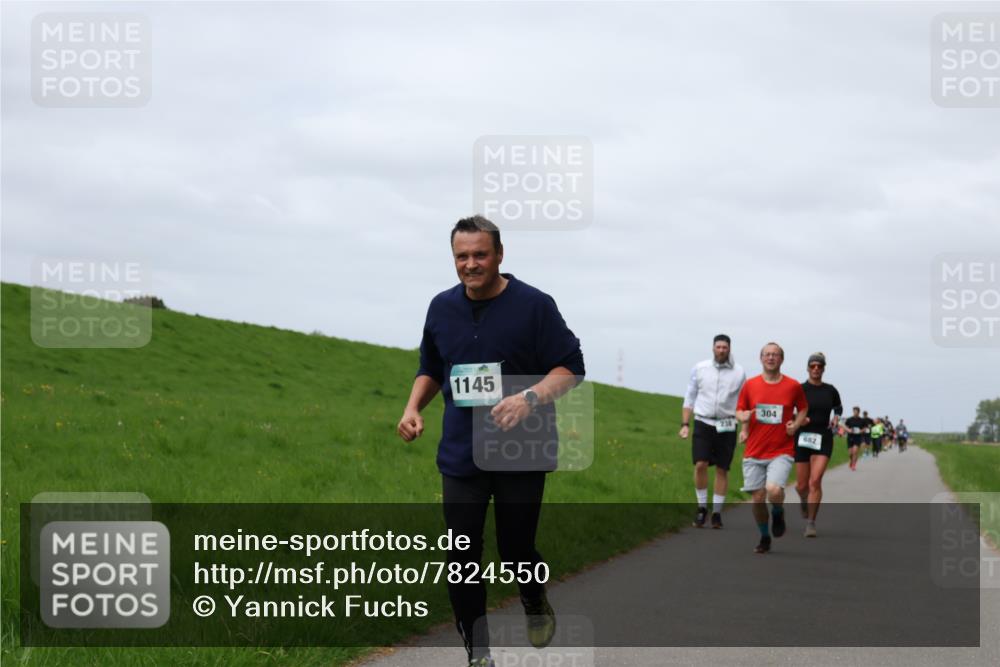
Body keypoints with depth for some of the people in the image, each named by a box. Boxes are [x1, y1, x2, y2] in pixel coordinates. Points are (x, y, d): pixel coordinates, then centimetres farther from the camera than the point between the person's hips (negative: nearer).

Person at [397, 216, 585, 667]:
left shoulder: (534, 305, -8)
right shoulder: (442, 307, 7)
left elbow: (571, 368, -8)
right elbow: (430, 369, 21)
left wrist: (530, 397, -25)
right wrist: (413, 407, 3)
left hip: (521, 455, -3)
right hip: (461, 456, 4)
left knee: (516, 549, 1)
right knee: (462, 560, -1)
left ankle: (536, 605, 36)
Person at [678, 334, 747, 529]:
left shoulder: (739, 373, 3)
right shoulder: (699, 368, 4)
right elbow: (689, 398, 10)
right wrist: (685, 424, 4)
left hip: (726, 426, 0)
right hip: (703, 423, 0)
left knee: (722, 470, 2)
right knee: (700, 464, -13)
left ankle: (717, 512, 10)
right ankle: (702, 506, 3)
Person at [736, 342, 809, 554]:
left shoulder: (793, 386, 1)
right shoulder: (750, 385, 4)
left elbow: (803, 409, 16)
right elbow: (740, 410, 14)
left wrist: (795, 425, -3)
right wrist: (743, 418, -9)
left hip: (781, 451, -2)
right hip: (754, 452, 2)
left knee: (774, 490, -24)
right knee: (758, 498, 2)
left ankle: (778, 514, 11)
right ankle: (764, 538, 24)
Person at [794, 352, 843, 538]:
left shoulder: (830, 390, 5)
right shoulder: (800, 389, -3)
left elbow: (838, 407, 24)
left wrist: (836, 417, 4)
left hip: (823, 439, 0)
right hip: (803, 438, 0)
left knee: (815, 481, -15)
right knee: (802, 485, 5)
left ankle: (811, 523, -10)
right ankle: (804, 502, 42)